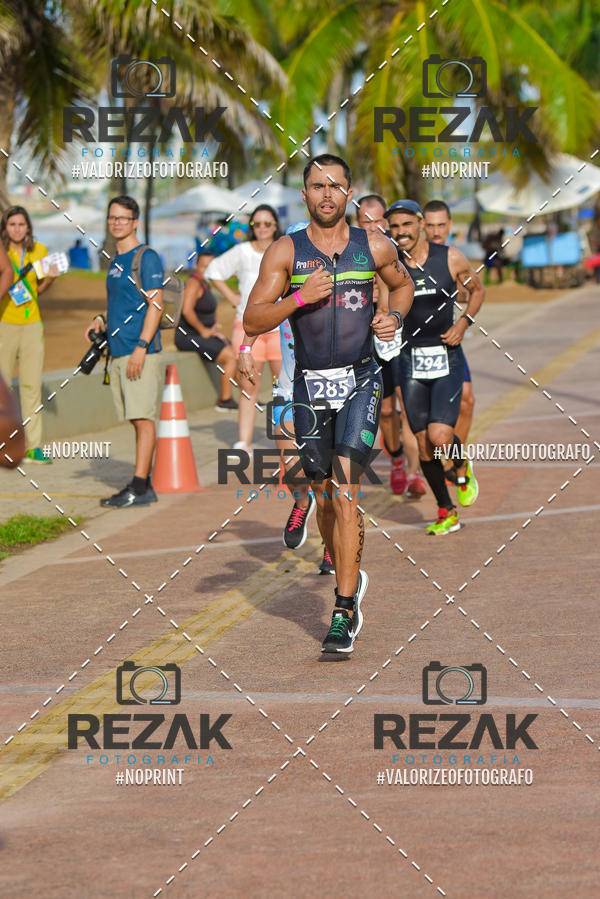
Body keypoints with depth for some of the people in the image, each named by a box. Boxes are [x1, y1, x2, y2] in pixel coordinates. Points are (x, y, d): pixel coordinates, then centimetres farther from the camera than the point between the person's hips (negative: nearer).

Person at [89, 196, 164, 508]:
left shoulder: (146, 258, -7)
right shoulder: (115, 260, 19)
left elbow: (155, 305, -13)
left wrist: (141, 347, -20)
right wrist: (102, 319, 11)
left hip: (139, 351, -9)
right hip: (117, 350, 9)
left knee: (142, 418, -9)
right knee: (136, 419, 9)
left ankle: (140, 487, -11)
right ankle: (143, 485, 12)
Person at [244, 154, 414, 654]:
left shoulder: (375, 248, 3)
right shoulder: (285, 252, 0)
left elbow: (403, 284, 24)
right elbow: (253, 321, -4)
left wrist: (395, 318, 3)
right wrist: (300, 297, -19)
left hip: (361, 383, -2)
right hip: (310, 387, 2)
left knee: (345, 491, -15)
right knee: (325, 497, 11)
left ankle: (345, 611, -14)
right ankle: (349, 578, 36)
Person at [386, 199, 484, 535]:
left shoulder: (450, 258, -4)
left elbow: (477, 289, 12)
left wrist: (464, 322, -2)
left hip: (447, 359, -2)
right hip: (411, 360, 2)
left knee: (440, 437, -17)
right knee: (424, 444, 3)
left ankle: (463, 466, 19)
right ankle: (446, 513, 19)